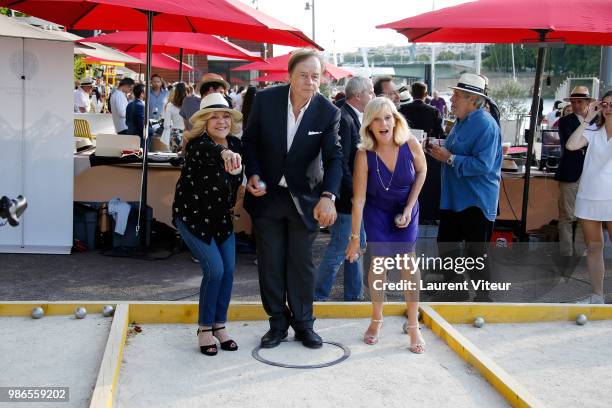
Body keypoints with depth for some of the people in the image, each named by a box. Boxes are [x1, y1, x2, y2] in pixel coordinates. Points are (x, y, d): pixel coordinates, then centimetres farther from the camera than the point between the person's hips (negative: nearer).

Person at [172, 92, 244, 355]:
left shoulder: (236, 144, -2)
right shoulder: (198, 143, -22)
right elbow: (208, 151, -49)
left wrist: (230, 207, 11)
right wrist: (225, 154, -70)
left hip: (221, 217, 6)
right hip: (192, 215, -6)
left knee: (229, 270, 2)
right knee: (215, 269, -13)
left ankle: (219, 326, 19)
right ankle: (205, 330, 5)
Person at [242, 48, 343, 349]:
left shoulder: (328, 113, -14)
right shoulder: (265, 99, -11)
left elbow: (333, 158, -19)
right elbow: (250, 141, 1)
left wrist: (328, 196, -35)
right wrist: (253, 174, -13)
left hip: (305, 198, -1)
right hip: (267, 194, 1)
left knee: (302, 264, 9)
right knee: (270, 263, 9)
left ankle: (304, 324, 25)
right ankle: (278, 323, 24)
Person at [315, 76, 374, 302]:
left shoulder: (354, 118, 10)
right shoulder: (343, 120, -20)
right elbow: (340, 164, -25)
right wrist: (355, 194, -22)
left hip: (355, 198, 10)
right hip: (346, 198, -10)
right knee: (337, 250, -1)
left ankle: (354, 295, 28)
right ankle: (318, 295, 11)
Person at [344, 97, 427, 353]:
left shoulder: (410, 144, -22)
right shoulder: (364, 155, -25)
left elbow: (421, 171, -2)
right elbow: (358, 199, -20)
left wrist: (409, 207, -9)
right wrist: (354, 237, -17)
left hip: (405, 208, 1)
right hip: (377, 210, -1)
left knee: (407, 260, -6)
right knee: (379, 261, -4)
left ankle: (413, 325, 3)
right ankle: (377, 319, 17)